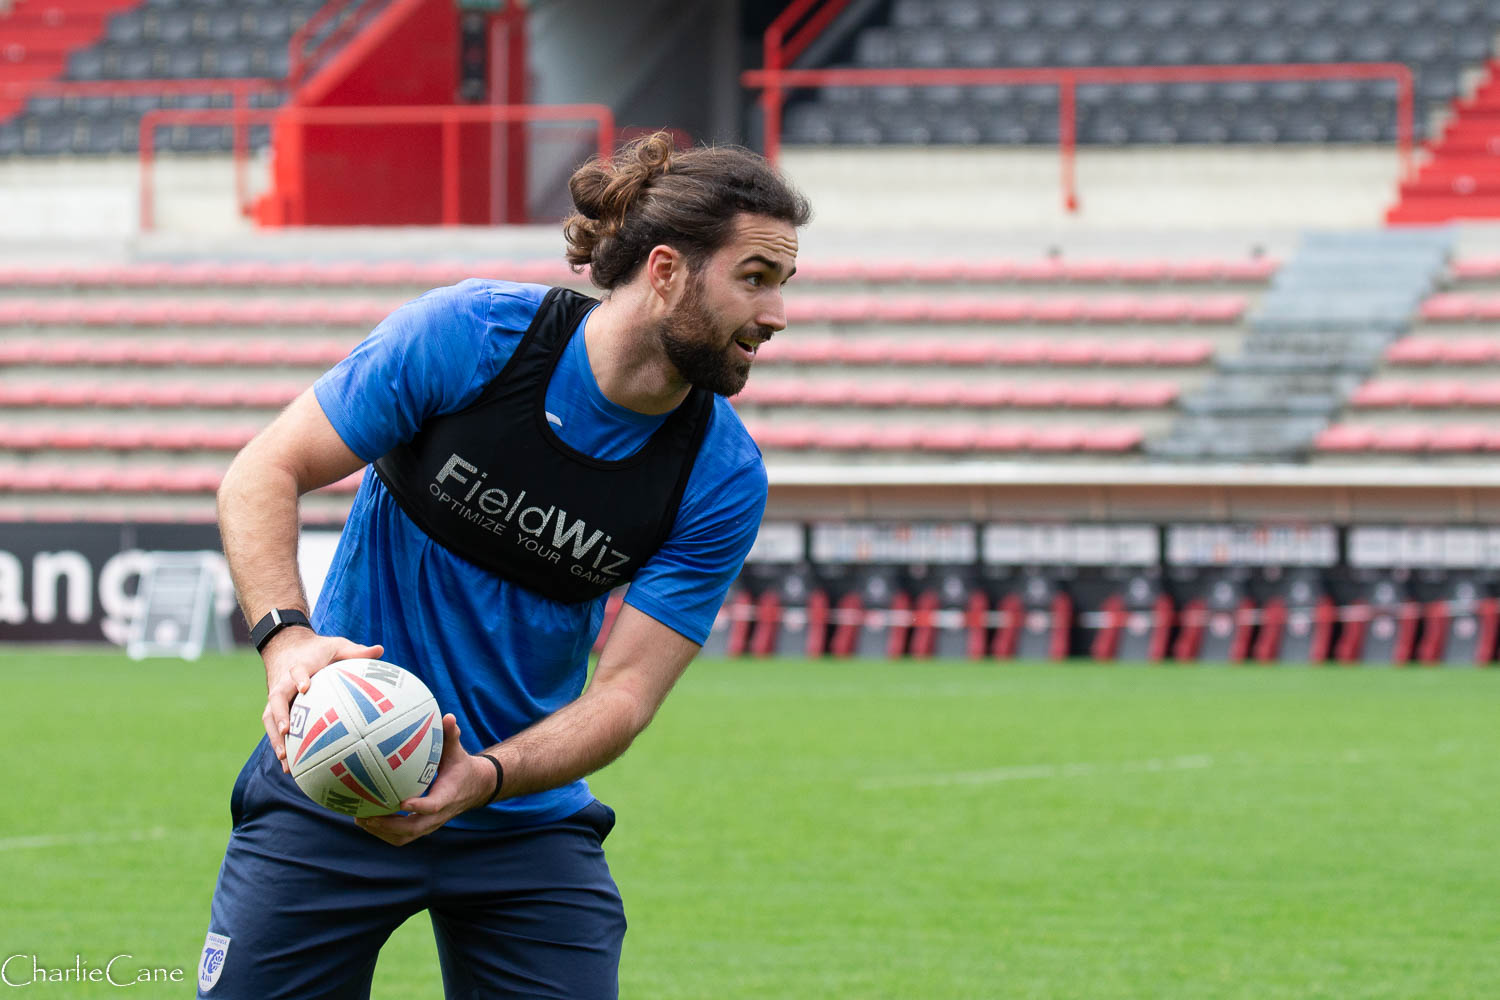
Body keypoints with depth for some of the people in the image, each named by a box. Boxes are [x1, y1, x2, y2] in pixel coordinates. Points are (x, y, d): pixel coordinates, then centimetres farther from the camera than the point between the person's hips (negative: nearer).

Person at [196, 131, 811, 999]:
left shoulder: (725, 478, -10)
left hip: (528, 821, 2)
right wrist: (286, 634, -28)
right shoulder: (468, 334, -16)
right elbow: (266, 472, -11)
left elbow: (628, 690, -13)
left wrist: (482, 780, -31)